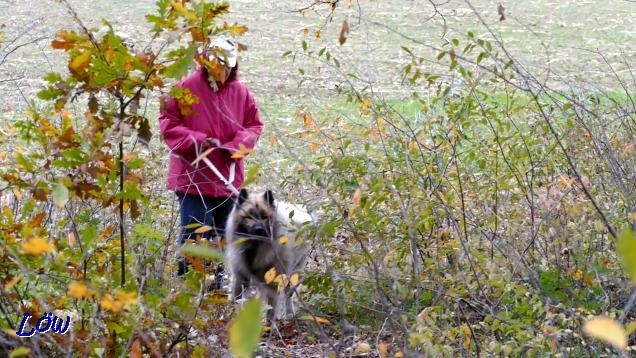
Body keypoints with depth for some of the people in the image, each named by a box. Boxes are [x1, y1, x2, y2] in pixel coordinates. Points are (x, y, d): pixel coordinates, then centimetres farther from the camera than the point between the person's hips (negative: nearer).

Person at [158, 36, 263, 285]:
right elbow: (167, 124, -6)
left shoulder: (240, 92, 6)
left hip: (228, 179, 5)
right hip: (194, 178, -5)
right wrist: (196, 141, -18)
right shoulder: (185, 89, -6)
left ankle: (217, 287, 25)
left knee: (222, 238, 14)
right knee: (194, 236, -6)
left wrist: (239, 144, -10)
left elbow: (254, 125, 11)